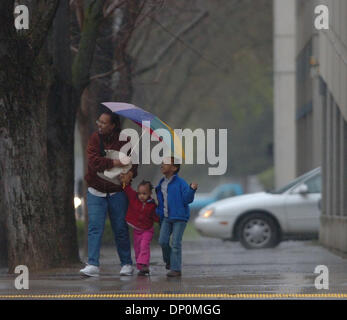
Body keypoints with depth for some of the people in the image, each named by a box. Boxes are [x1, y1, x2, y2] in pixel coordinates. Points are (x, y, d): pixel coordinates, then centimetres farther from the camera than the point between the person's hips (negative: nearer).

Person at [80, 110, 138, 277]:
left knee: (120, 229, 6)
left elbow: (134, 161, 1)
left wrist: (131, 172, -21)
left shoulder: (124, 141, -2)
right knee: (95, 228, -9)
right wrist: (114, 163, -24)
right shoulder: (95, 138, -2)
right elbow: (93, 160, -15)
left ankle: (126, 264, 19)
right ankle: (93, 265, -11)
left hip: (117, 193, 0)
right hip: (96, 192, 0)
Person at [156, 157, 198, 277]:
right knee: (163, 241, -3)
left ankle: (176, 269, -3)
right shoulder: (161, 184, 11)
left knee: (176, 243, -7)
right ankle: (168, 260, 24)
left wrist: (192, 189, -28)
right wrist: (159, 213, 16)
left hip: (180, 218, -5)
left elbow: (187, 199, -13)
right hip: (166, 218, 5)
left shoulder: (181, 183, -9)